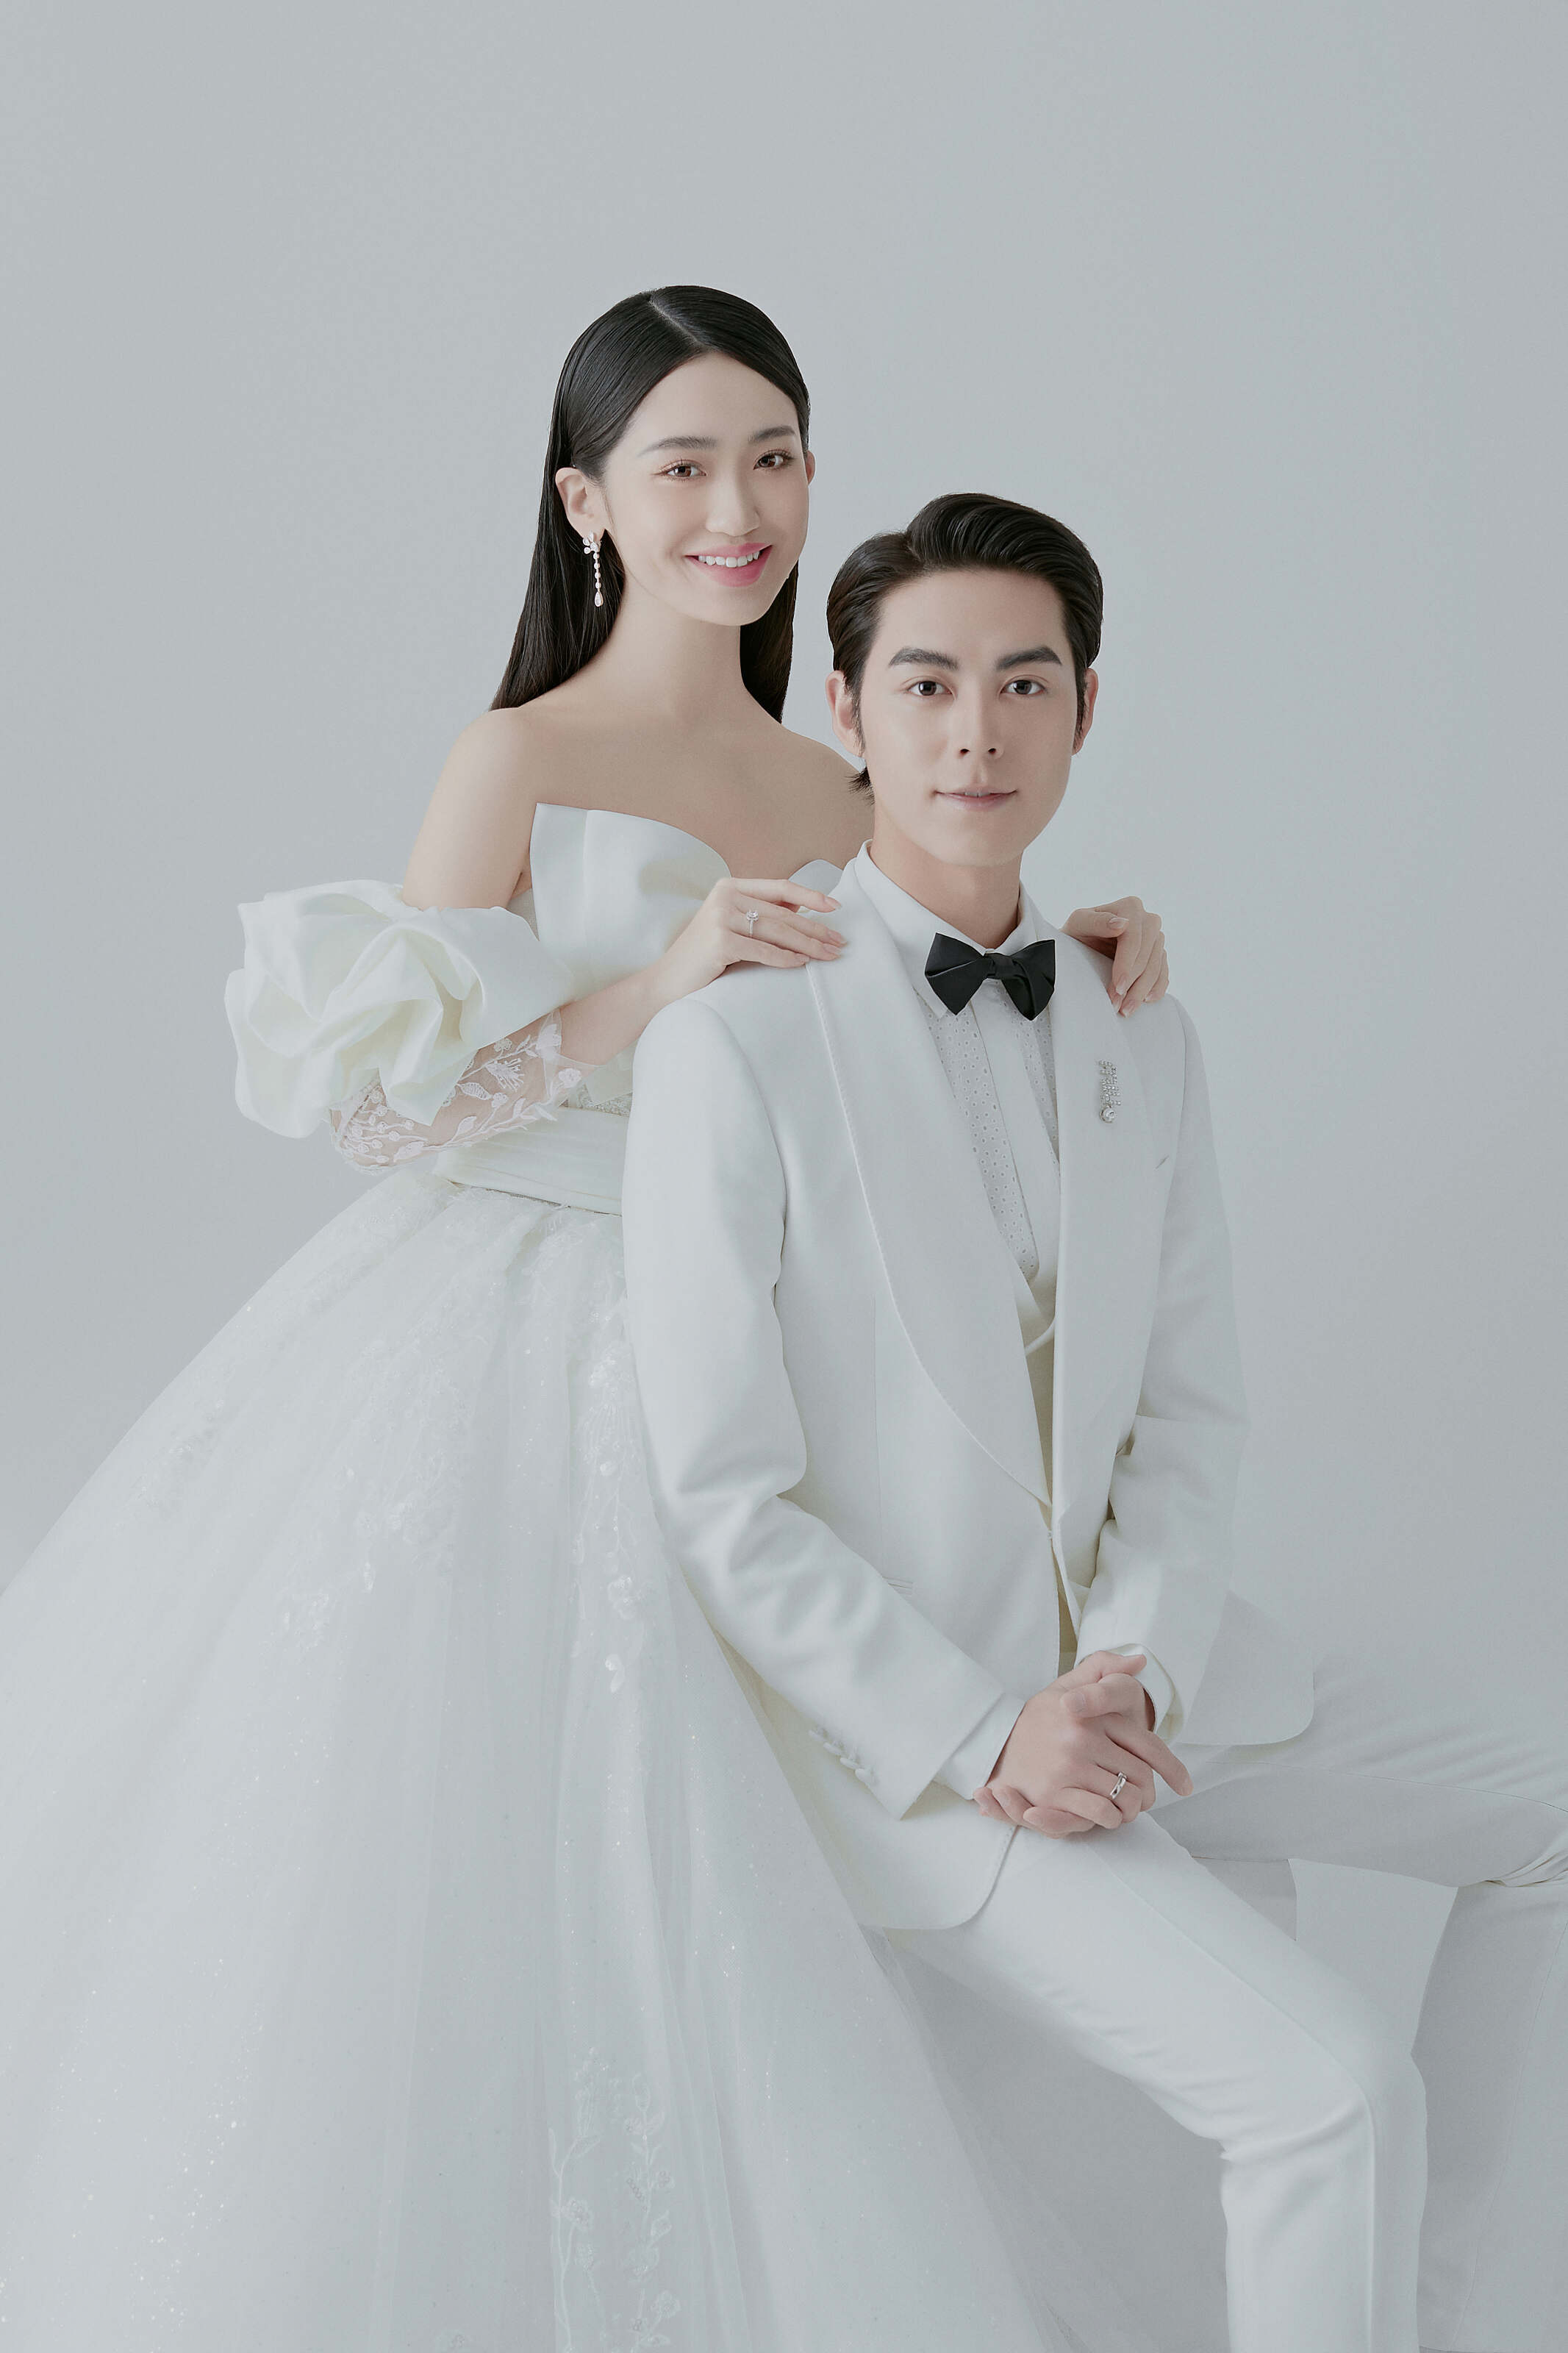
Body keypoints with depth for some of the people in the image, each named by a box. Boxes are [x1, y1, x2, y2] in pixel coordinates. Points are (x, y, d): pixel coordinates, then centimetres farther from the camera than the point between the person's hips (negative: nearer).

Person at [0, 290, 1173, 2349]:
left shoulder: (833, 801, 10)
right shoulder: (522, 762, -5)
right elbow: (388, 1089, -10)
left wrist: (1075, 961, 3)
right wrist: (660, 982, -20)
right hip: (502, 1351, -4)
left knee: (687, 1911, 6)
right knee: (421, 1861, -4)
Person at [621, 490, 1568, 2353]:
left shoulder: (1142, 1043, 6)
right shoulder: (736, 1038, -15)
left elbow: (1189, 1416, 8)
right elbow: (720, 1502, -15)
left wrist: (1131, 1677, -10)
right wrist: (979, 1740, -19)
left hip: (1118, 1665, 7)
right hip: (892, 1716, -7)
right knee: (1328, 2085, -21)